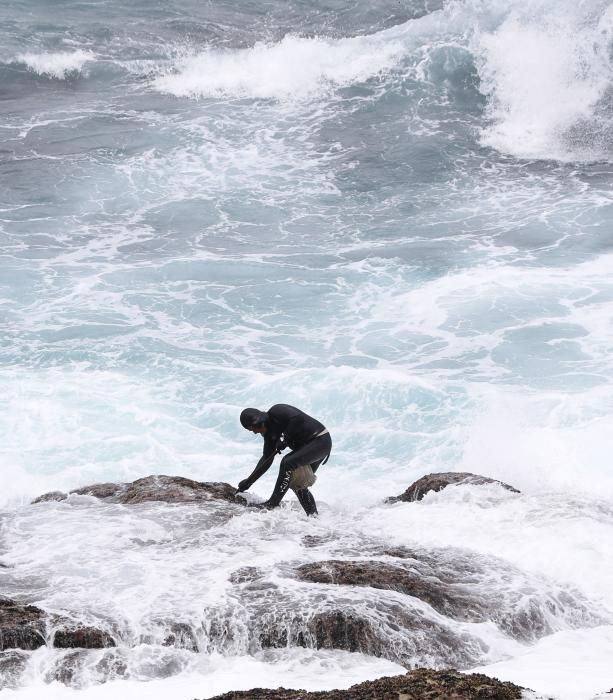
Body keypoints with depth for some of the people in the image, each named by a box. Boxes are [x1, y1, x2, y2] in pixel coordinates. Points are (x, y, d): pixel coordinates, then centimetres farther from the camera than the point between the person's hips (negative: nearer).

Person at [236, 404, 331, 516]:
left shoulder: (276, 411, -16)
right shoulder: (269, 433, 9)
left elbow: (299, 418, -30)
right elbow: (266, 459, 12)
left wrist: (285, 438, -24)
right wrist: (249, 481, 8)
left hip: (321, 440, -10)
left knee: (288, 462, -25)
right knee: (298, 484, 8)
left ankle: (273, 503, -24)